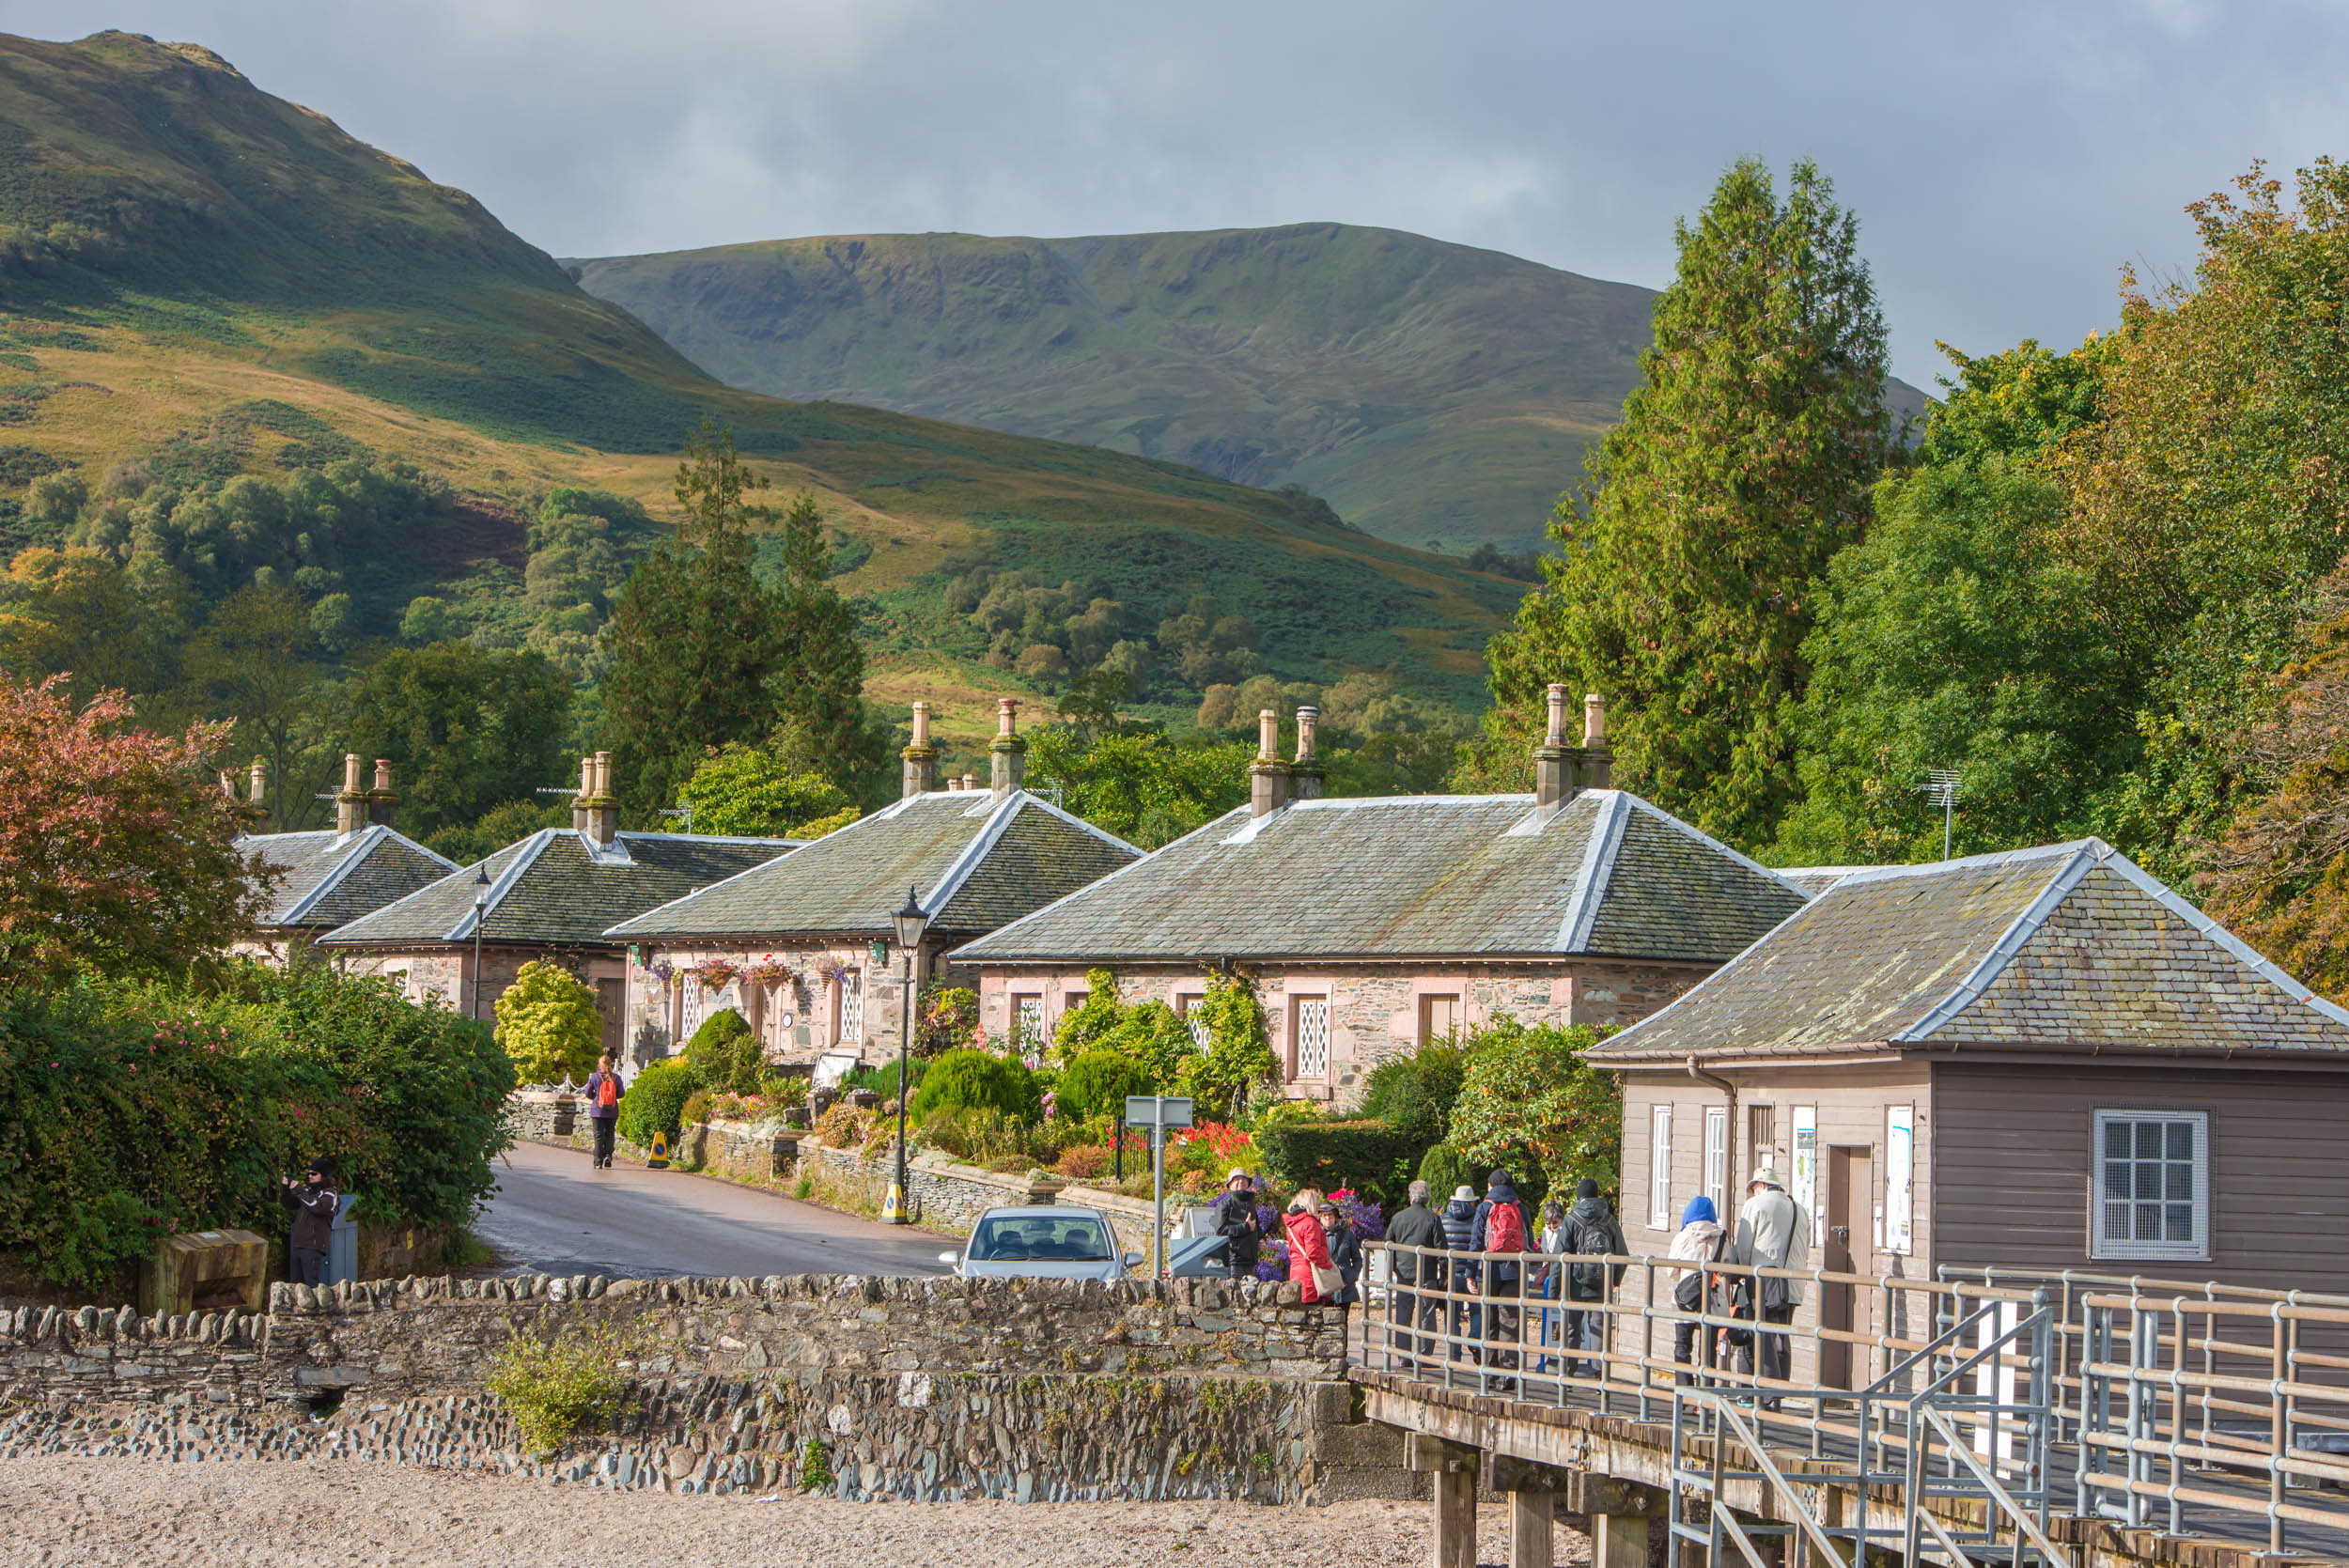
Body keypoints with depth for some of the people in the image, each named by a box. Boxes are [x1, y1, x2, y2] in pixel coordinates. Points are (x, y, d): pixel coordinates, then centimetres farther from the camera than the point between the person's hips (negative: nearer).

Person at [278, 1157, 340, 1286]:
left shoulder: (330, 1194, -5)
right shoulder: (308, 1190, 18)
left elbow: (318, 1207, -22)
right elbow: (289, 1203, 18)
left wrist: (299, 1191, -21)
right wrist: (284, 1188, 0)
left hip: (313, 1247, -8)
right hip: (297, 1245, 8)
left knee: (312, 1284, -13)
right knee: (297, 1284, 11)